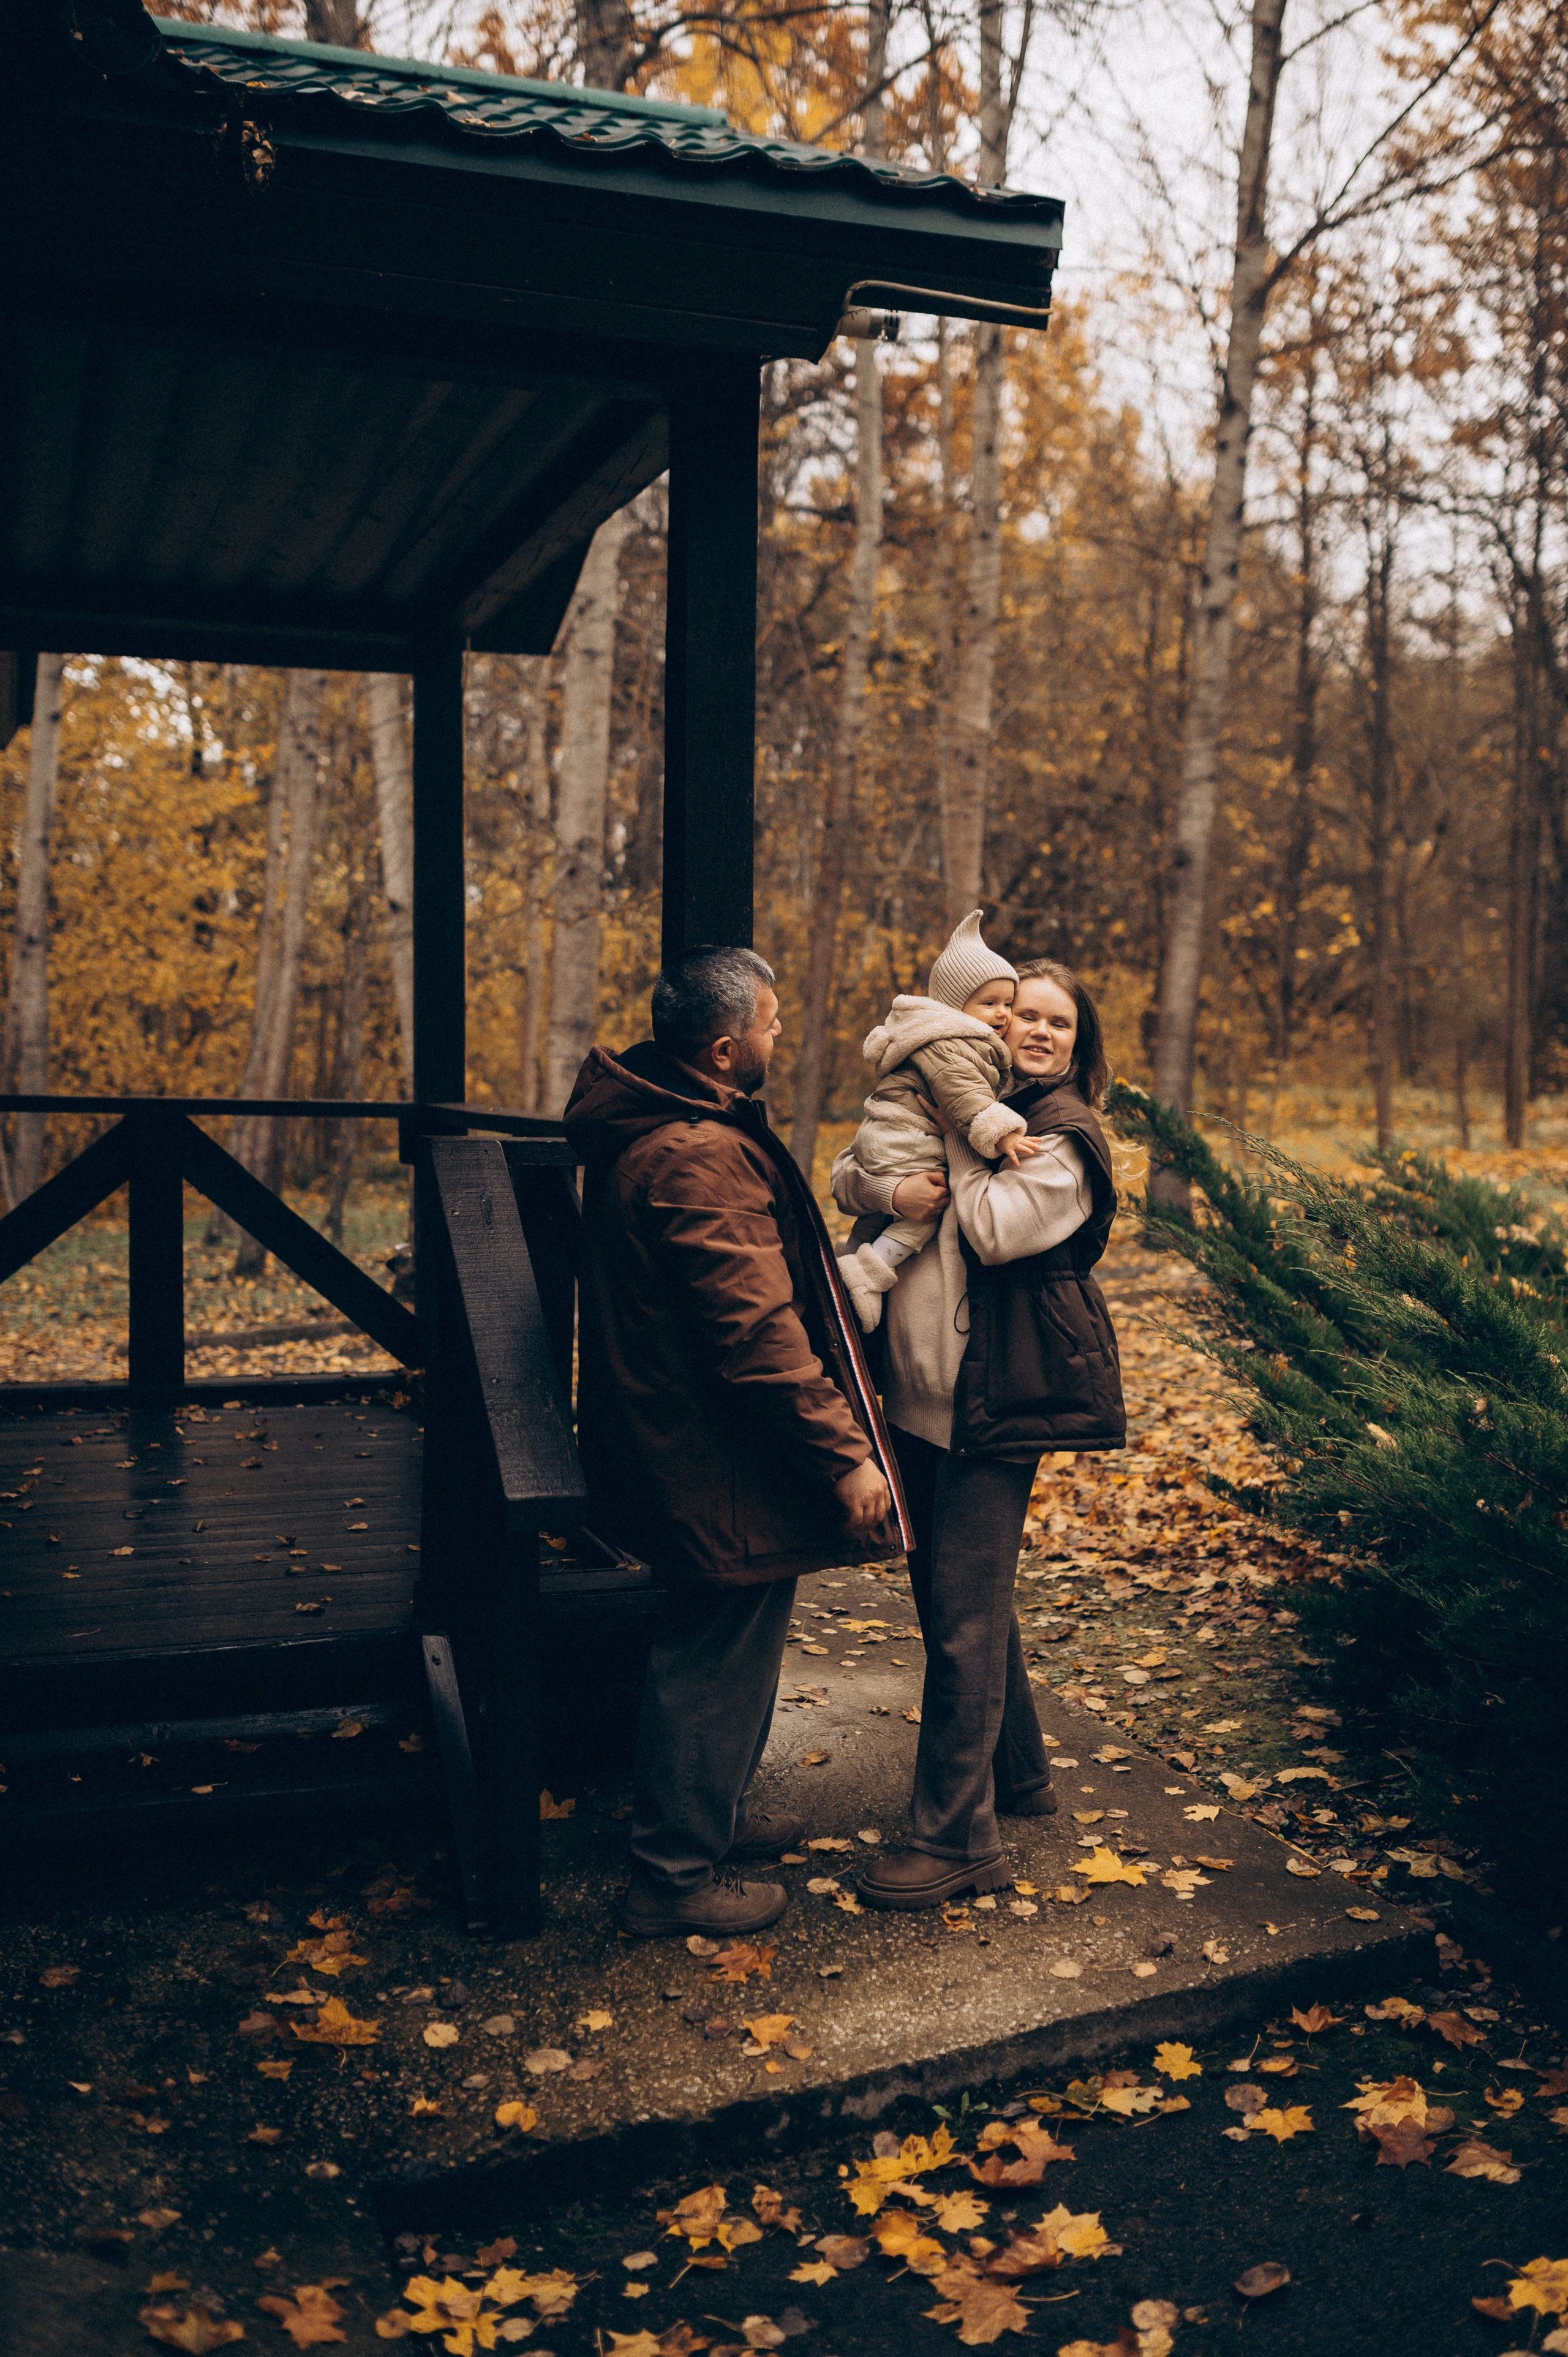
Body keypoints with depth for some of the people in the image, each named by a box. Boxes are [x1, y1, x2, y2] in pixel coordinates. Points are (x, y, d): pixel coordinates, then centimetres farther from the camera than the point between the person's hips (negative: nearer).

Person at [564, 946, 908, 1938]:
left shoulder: (641, 1125, 7)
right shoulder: (699, 1160, -27)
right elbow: (760, 1335, -29)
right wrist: (846, 1454, -23)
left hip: (674, 1441, 11)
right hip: (720, 1465, -11)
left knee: (720, 1645, 24)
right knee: (720, 1659, 4)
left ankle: (718, 1810, 42)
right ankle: (678, 1874, 18)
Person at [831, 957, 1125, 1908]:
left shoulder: (1065, 1140, -6)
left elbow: (995, 1231, -19)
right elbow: (845, 1172, 9)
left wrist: (964, 1134, -10)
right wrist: (889, 1190, -13)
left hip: (997, 1405, -7)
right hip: (920, 1396, 8)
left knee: (965, 1616, -7)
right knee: (951, 1592, 17)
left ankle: (957, 1838, 1)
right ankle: (1019, 1773, 34)